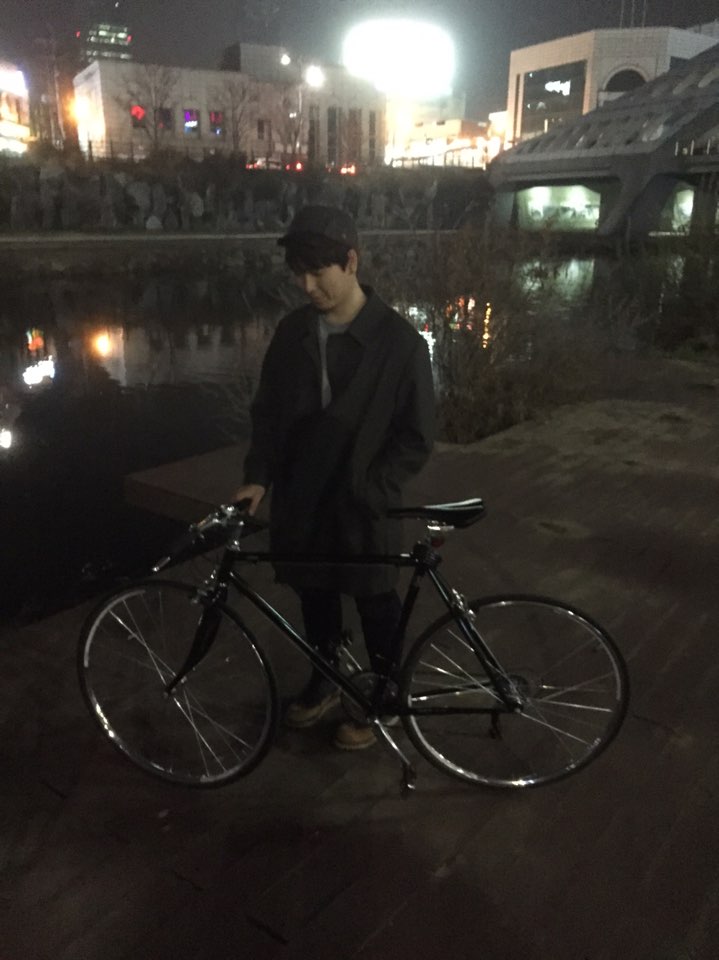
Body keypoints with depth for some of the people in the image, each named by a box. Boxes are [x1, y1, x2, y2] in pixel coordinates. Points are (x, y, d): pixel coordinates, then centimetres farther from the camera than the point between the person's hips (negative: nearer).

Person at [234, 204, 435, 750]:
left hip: (362, 509, -4)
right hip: (301, 498, 5)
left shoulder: (399, 341, -15)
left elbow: (417, 438, -12)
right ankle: (324, 682, 44)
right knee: (315, 596, 20)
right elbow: (267, 410, 7)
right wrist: (258, 475, -5)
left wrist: (369, 496, -16)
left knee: (376, 605, 13)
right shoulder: (292, 332, 0)